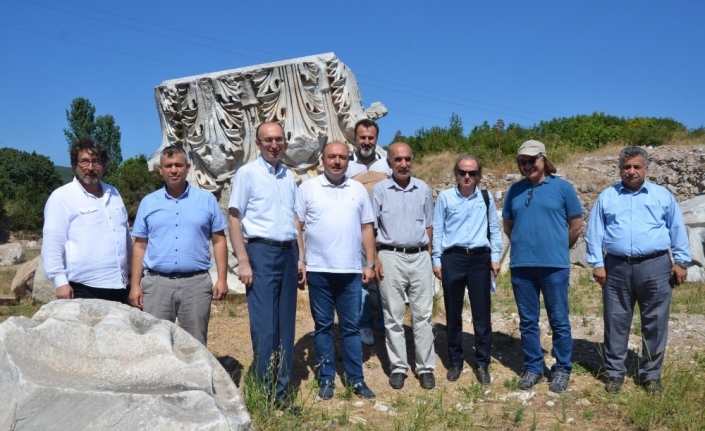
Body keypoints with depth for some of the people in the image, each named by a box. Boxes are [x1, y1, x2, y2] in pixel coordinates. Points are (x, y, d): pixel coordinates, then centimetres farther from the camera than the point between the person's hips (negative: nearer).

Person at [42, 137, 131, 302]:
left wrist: (131, 270, 18)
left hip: (118, 286, 6)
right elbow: (53, 243, -10)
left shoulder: (113, 193, 14)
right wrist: (60, 281, -17)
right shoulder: (62, 196, -5)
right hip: (83, 288, -6)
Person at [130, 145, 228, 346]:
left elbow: (219, 241, 4)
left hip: (196, 283, -1)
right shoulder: (148, 202, 8)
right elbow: (140, 246, 9)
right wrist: (135, 284, 3)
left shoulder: (207, 200, 3)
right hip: (157, 283, 1)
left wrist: (222, 279, -3)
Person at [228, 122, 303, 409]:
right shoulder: (247, 173, -3)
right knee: (264, 326, -3)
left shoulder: (289, 177, 13)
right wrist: (243, 261, -13)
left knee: (286, 324, 10)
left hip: (288, 252, 6)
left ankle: (282, 388, 21)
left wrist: (299, 256, 10)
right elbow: (234, 218, -6)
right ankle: (267, 391, 10)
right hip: (261, 252, -5)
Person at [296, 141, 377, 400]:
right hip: (318, 270, -2)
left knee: (351, 327, 9)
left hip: (350, 271, 2)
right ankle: (326, 378, 20)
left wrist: (370, 264, 5)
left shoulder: (358, 190, 9)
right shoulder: (308, 188, 1)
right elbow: (296, 227, 0)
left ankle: (356, 379, 18)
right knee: (323, 326, 9)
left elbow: (367, 228, 10)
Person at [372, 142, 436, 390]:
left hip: (420, 257, 2)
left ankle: (426, 367, 15)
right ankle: (398, 367, 16)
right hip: (391, 257, -1)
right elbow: (371, 228, 1)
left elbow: (428, 226, 12)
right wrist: (375, 260, -5)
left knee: (423, 315, 5)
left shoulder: (423, 190, 7)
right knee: (393, 316, 5)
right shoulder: (380, 190, 0)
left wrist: (429, 256, 7)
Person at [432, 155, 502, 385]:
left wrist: (495, 257, 6)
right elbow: (437, 230, 3)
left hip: (480, 258, 1)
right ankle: (455, 362, 23)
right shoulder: (445, 197, 1)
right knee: (453, 314, 9)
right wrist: (436, 261, 0)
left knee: (482, 314, 4)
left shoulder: (487, 198, 6)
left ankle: (482, 363, 18)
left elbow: (494, 229, 12)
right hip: (452, 258, -1)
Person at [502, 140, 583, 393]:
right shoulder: (515, 190, 9)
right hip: (521, 265, 3)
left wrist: (558, 248, 11)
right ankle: (533, 368, 24)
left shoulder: (562, 187, 0)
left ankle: (562, 369, 20)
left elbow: (576, 225, 4)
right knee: (528, 321, 10)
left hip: (554, 265, -3)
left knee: (559, 320, 5)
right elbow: (508, 225, 18)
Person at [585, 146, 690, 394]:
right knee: (616, 323, 6)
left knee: (655, 324, 6)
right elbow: (595, 232, 6)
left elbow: (677, 230, 10)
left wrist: (681, 261, 4)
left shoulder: (662, 195, 10)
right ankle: (615, 373, 17)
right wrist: (597, 263, -1)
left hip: (655, 267, 0)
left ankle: (651, 374, 20)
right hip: (617, 267, 0)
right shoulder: (606, 197, 9)